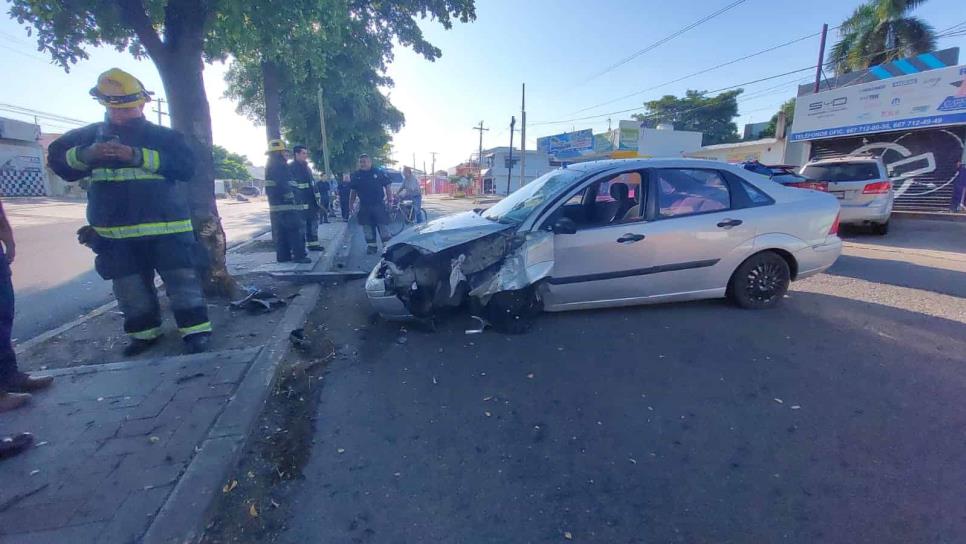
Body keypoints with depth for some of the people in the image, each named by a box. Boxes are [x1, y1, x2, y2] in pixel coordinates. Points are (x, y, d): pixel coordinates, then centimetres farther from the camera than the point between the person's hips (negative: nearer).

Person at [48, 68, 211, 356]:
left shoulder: (164, 136, 2)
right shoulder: (92, 134, 13)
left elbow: (186, 166, -13)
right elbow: (57, 158, 8)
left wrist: (138, 155, -22)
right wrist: (86, 154, -13)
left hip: (166, 227, -4)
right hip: (115, 233, 4)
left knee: (181, 280, -5)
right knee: (131, 289, 12)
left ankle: (195, 329, 2)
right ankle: (145, 331, 26)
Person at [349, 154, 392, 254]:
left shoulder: (379, 172, 0)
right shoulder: (356, 175, 7)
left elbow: (387, 187, 1)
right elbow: (353, 191, 12)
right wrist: (351, 205, 9)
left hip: (379, 205, -3)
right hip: (364, 207, 3)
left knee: (383, 226, -4)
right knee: (367, 227, 7)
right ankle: (371, 246, 17)